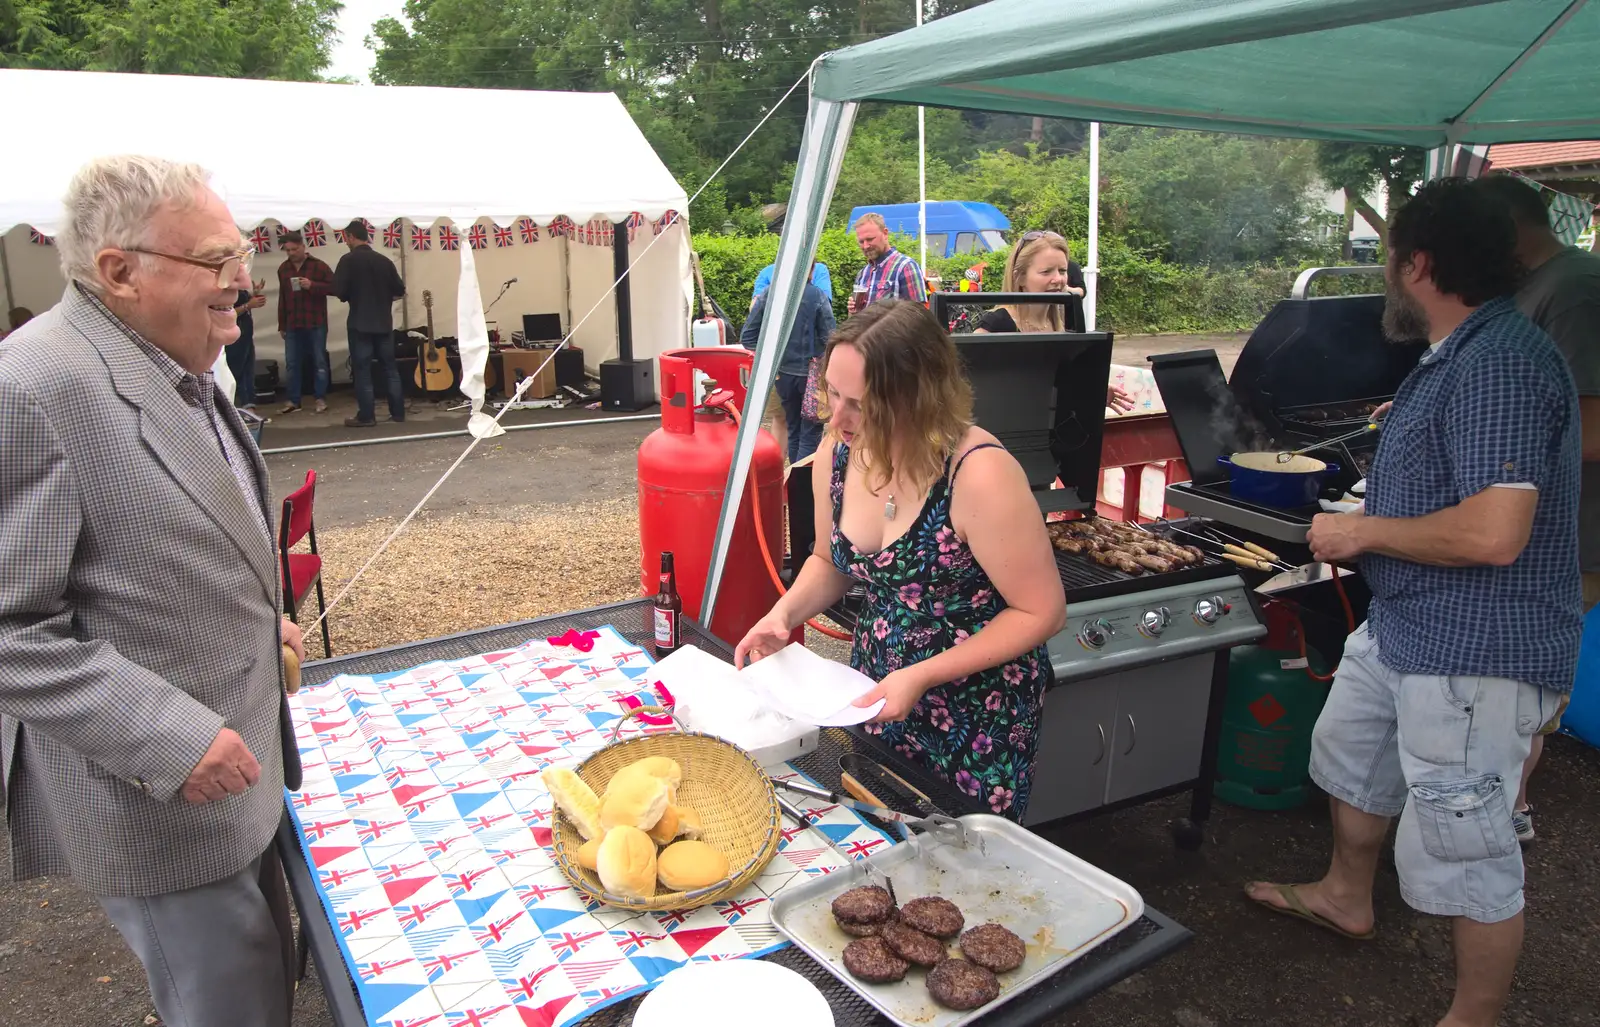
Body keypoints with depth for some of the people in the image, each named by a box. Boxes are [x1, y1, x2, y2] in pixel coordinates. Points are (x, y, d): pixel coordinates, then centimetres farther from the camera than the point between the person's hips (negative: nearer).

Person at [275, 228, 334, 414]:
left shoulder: (319, 266, -3)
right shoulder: (283, 269, 11)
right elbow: (282, 298, 13)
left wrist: (312, 285, -21)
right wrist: (281, 325, 12)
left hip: (316, 324, -4)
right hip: (292, 325, 4)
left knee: (319, 363, 2)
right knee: (291, 365, 5)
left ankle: (321, 399, 9)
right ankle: (293, 401, 11)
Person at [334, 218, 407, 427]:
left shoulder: (348, 260, -9)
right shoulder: (384, 260, 4)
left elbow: (339, 291, -14)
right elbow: (400, 290, 5)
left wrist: (352, 296, 7)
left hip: (360, 324, -4)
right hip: (384, 323, 4)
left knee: (362, 370, 1)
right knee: (390, 368, 11)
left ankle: (366, 416, 1)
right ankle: (398, 412, 13)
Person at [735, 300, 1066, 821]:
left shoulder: (980, 475, -28)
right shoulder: (836, 454, -8)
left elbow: (1041, 612, -19)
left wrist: (922, 677, -23)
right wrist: (785, 612, -10)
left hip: (979, 713, -5)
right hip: (875, 688, 6)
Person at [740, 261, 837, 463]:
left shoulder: (767, 295, -3)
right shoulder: (818, 297, -13)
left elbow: (747, 336, -2)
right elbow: (829, 339, -14)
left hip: (783, 373, 4)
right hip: (811, 373, -4)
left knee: (794, 430, 19)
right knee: (810, 434, 3)